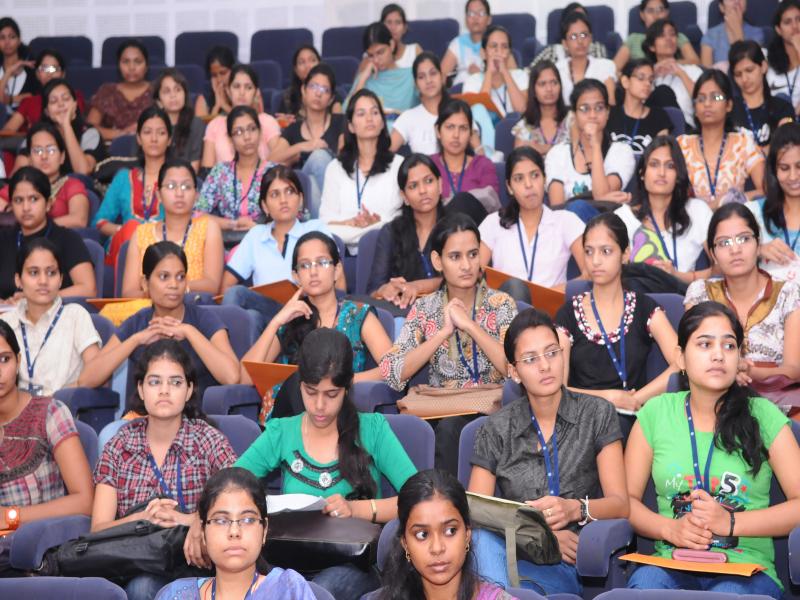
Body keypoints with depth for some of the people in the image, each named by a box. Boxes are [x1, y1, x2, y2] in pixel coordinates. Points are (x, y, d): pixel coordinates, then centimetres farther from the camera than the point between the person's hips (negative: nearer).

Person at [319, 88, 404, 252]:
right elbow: (326, 219, 10)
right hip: (347, 253, 1)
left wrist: (380, 223, -16)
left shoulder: (399, 165, 12)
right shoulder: (335, 168, 21)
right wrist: (352, 223, -11)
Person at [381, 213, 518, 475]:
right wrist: (444, 331, -14)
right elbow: (390, 373, -8)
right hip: (440, 412, 1)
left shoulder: (501, 304, 1)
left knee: (448, 428, -33)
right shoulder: (425, 308, 4)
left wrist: (470, 325, -16)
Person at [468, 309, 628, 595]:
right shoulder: (495, 430, 10)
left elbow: (619, 504, 0)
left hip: (575, 563, -3)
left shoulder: (597, 414, 8)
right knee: (482, 538, -34)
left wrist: (574, 509, -22)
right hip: (519, 553, 3)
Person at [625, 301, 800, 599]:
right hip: (672, 565, 1)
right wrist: (670, 529, -9)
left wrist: (730, 523, -11)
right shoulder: (655, 413, 9)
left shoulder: (764, 416, 4)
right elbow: (626, 498, 10)